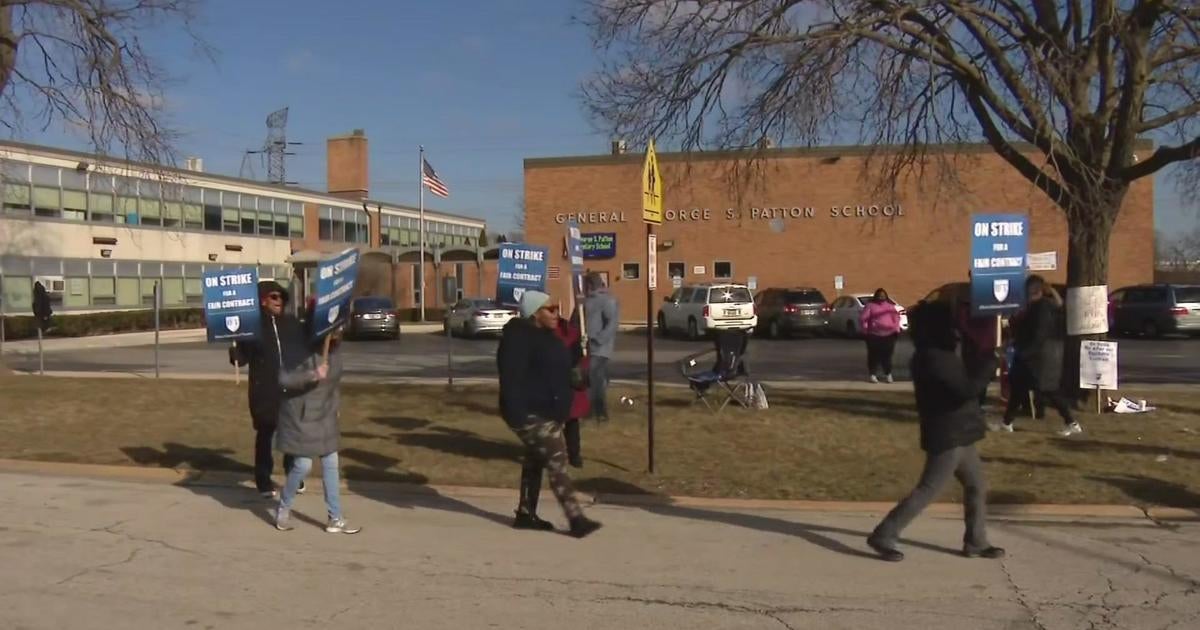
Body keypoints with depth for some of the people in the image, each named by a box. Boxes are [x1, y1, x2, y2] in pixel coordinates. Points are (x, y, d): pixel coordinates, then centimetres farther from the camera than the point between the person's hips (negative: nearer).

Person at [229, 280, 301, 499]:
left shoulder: (292, 323, 6)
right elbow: (241, 359, -6)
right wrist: (233, 345, -25)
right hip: (264, 391, -3)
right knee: (265, 434, 5)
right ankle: (264, 482, 14)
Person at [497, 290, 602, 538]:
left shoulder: (545, 336, 13)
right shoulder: (519, 338, -18)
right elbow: (511, 378, -25)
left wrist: (561, 410, 24)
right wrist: (516, 414, -30)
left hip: (546, 412, 11)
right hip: (531, 414, -10)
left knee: (535, 461, 16)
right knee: (557, 461, -12)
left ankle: (526, 514, 26)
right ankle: (576, 520, -10)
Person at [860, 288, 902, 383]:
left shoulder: (890, 305, 14)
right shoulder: (870, 305, 2)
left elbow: (896, 317, 16)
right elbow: (863, 318, -1)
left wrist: (896, 329, 8)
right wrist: (864, 330, -4)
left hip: (889, 334, 3)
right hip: (874, 335, -3)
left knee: (887, 355, 4)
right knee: (874, 355, -3)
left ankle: (888, 374, 14)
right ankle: (873, 375, 4)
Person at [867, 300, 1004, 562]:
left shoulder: (938, 355, 11)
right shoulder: (934, 359, -22)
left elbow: (963, 383, 21)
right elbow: (968, 389, -27)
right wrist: (992, 362, -19)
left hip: (957, 435, 10)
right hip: (947, 438, -10)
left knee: (976, 487, 16)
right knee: (927, 490, -5)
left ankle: (976, 542, 27)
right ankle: (883, 536, 0)